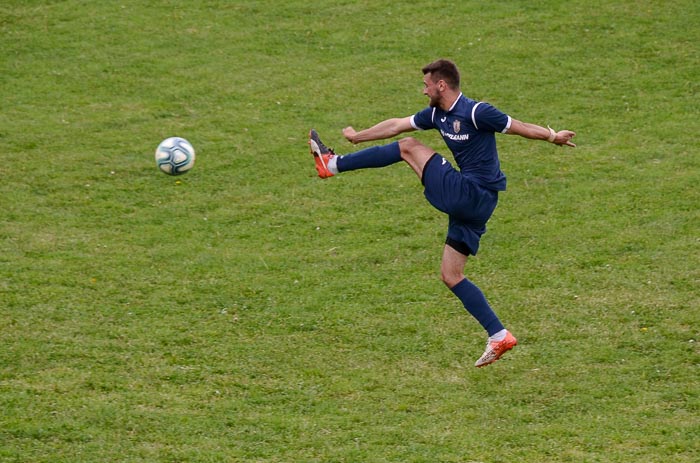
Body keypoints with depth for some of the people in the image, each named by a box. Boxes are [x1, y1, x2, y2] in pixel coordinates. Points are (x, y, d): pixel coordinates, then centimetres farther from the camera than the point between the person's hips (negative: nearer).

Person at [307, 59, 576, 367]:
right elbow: (398, 125, 25)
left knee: (408, 147, -3)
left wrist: (552, 137, -19)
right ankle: (499, 337, 7)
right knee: (451, 275, 9)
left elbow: (519, 127, -10)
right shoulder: (437, 114, 14)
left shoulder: (476, 113, -12)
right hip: (467, 204, 9)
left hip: (472, 194, -9)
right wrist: (358, 136, 34)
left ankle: (333, 165, 4)